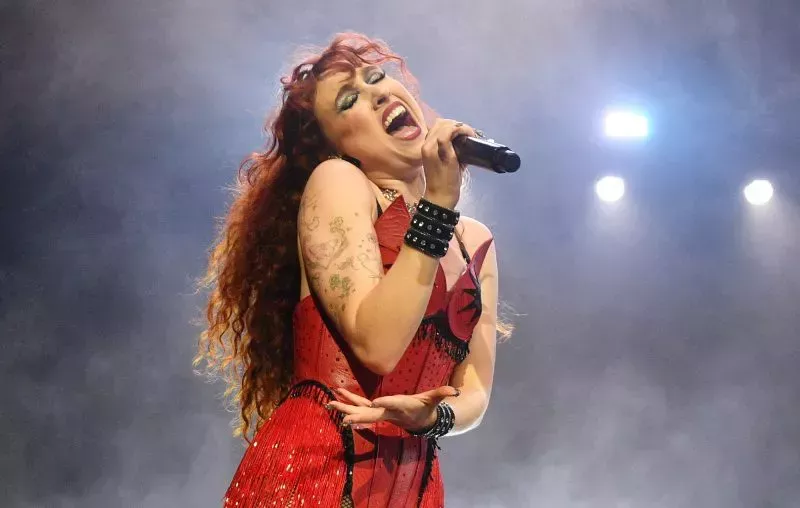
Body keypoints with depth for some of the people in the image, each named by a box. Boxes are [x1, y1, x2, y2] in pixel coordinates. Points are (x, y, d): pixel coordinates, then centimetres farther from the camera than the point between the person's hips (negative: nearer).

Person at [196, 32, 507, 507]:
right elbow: (377, 344, -16)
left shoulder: (476, 242, 11)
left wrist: (431, 416, -14)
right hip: (312, 469, -5)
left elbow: (474, 392, 7)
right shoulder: (335, 180, -4)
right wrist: (439, 203, -16)